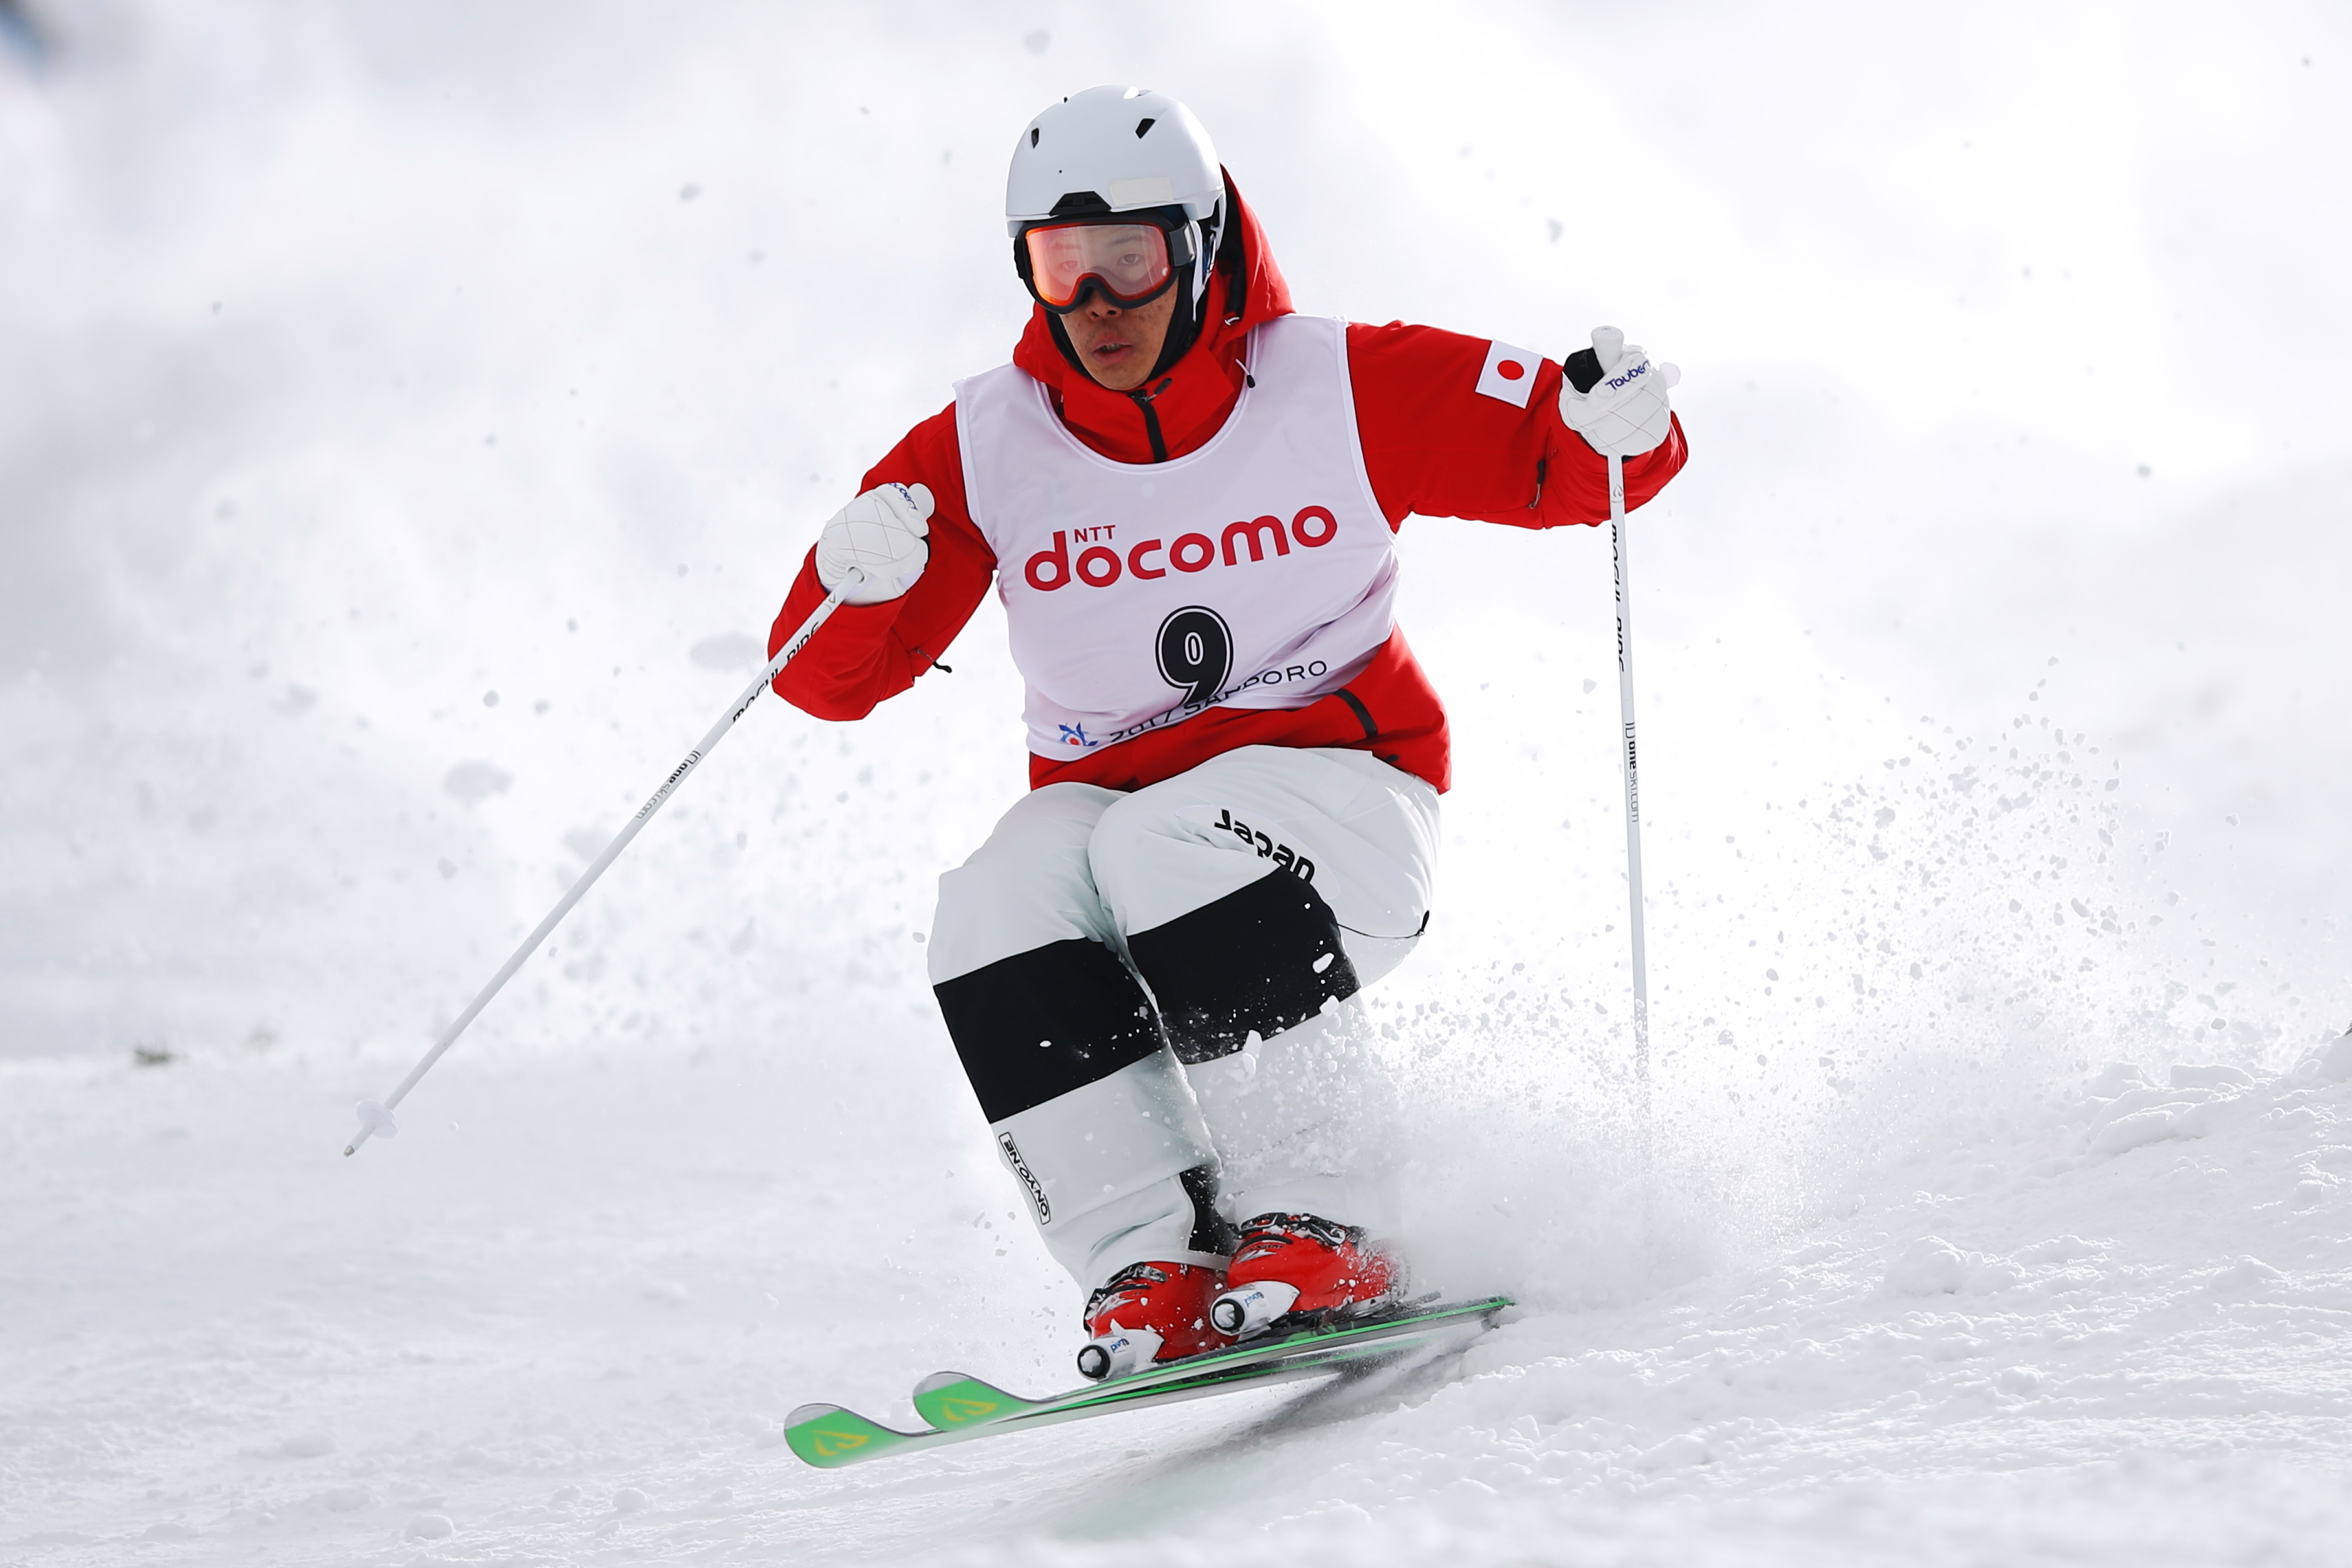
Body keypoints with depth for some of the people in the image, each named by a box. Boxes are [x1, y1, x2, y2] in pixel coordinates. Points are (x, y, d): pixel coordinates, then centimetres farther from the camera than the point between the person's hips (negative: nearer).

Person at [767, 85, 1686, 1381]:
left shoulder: (1335, 389, -6)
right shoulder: (984, 447, -1)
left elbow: (1561, 461, -1)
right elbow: (829, 680, -2)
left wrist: (1616, 424, -25)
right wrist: (856, 581, -25)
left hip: (1337, 795, -3)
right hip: (1100, 801, 3)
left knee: (1166, 846, -35)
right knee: (998, 918, -29)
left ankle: (1322, 1233, -26)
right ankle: (1153, 1274, -26)